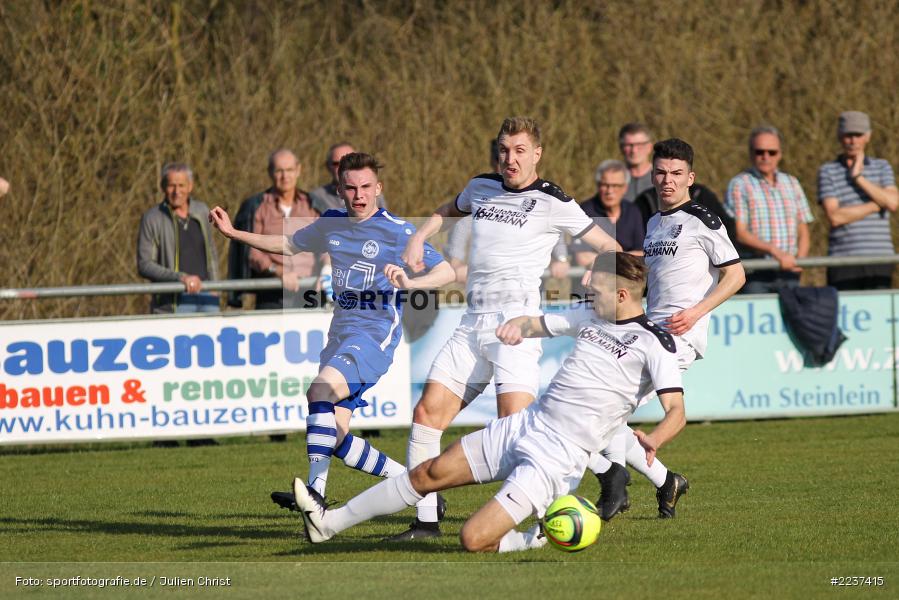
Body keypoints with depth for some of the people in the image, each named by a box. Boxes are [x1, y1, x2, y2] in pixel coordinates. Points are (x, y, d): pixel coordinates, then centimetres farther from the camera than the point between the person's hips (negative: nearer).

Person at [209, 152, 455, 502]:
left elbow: (446, 272, -11)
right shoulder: (331, 225, 12)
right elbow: (289, 245, 28)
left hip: (376, 332, -7)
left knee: (321, 390, -31)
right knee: (336, 438, 0)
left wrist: (409, 282, -30)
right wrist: (233, 233, 22)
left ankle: (315, 489, -36)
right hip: (340, 334, 7)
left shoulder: (397, 232, -7)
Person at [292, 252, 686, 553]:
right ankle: (330, 523, 16)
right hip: (525, 425, 7)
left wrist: (653, 440, -42)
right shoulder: (591, 316, 11)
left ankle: (532, 541, 13)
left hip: (557, 460, -7)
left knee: (474, 539, -18)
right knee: (431, 473, 5)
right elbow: (535, 324, 23)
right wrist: (516, 326, -2)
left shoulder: (653, 344, -13)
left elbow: (676, 411, -21)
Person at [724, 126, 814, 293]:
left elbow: (803, 230, 18)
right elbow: (739, 234, -8)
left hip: (788, 273, 4)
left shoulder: (792, 183, 17)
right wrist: (774, 251, -18)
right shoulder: (739, 185, 2)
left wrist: (800, 258, -2)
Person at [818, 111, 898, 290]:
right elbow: (835, 217, -8)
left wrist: (858, 177, -6)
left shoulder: (882, 167, 13)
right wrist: (877, 205, -5)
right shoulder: (827, 171, 5)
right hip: (844, 261, -1)